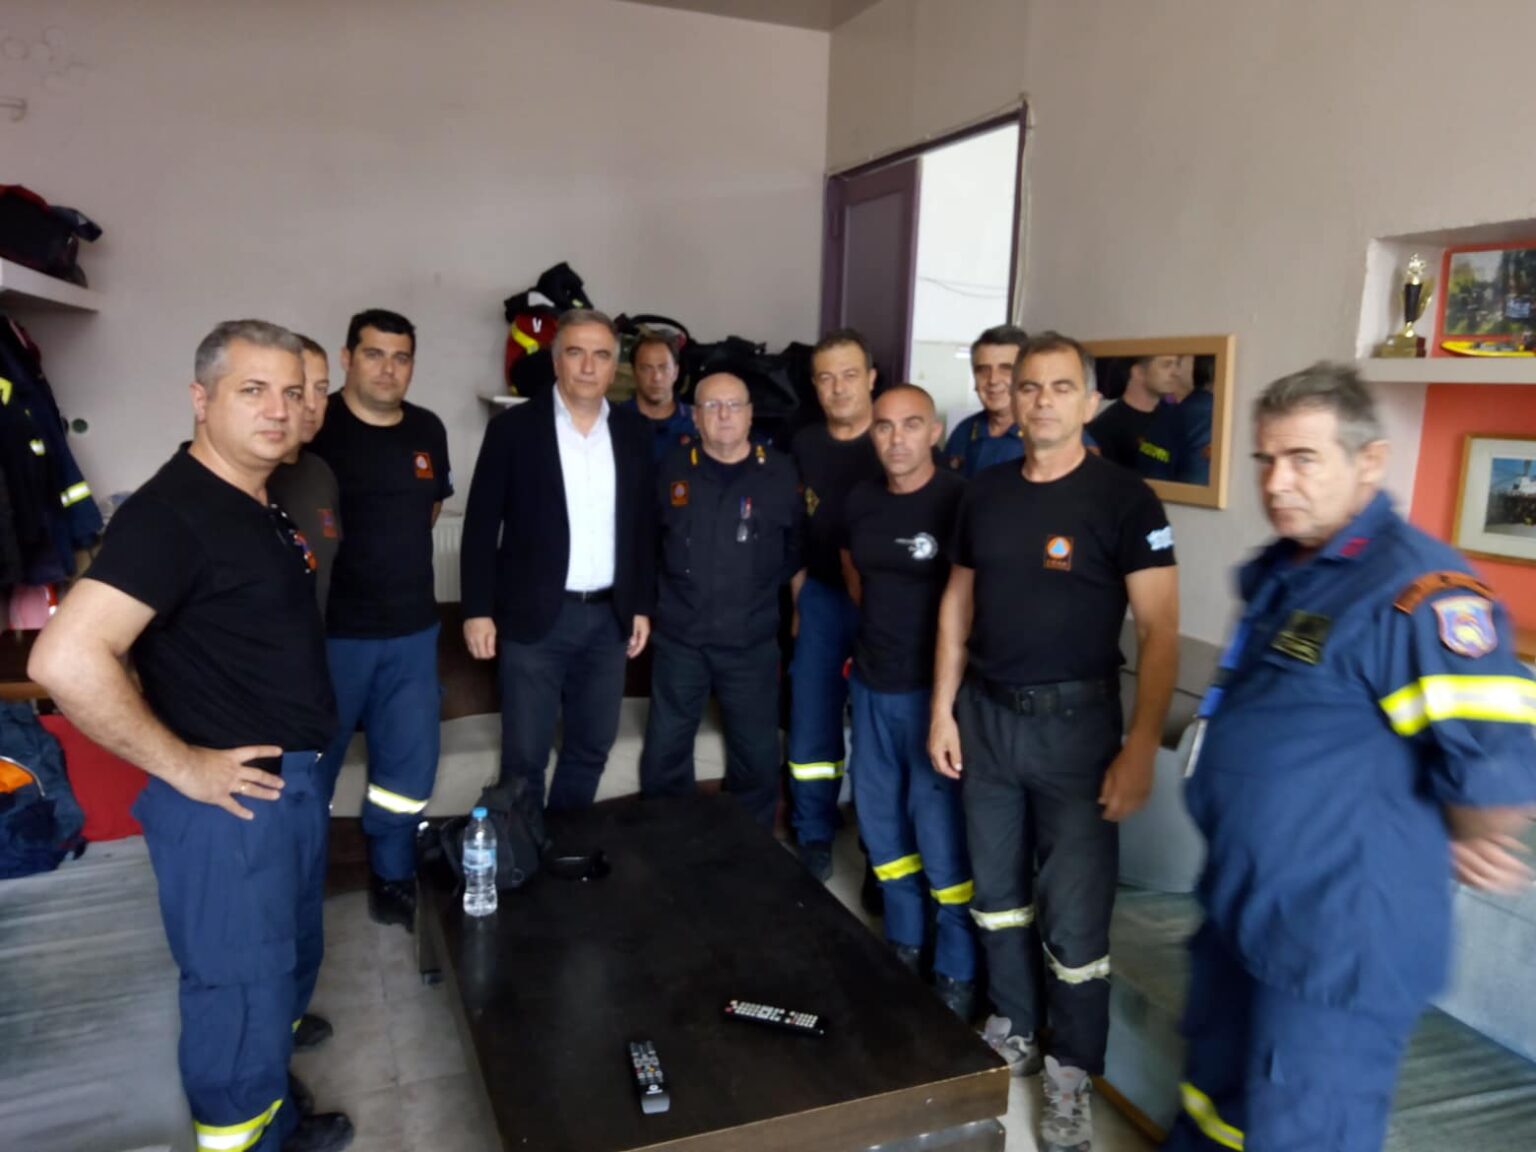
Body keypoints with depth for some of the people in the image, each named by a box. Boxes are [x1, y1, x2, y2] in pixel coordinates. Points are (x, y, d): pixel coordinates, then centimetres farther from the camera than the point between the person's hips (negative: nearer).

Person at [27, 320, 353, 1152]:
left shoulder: (261, 507, 8)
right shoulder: (170, 511, -21)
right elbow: (64, 659, -31)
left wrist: (299, 764, 13)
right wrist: (183, 767, -22)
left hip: (292, 784, 10)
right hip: (228, 799, -10)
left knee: (286, 967, 25)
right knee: (241, 998, 5)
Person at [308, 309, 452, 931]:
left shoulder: (428, 430, 5)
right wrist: (344, 565, -4)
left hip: (413, 630, 5)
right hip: (330, 630, -4)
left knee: (407, 766, 13)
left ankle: (393, 880, 32)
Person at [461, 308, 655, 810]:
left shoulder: (633, 432, 6)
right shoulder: (514, 427, -4)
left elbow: (643, 525, 11)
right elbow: (481, 525, -4)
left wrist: (642, 605, 8)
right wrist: (478, 609, -9)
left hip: (609, 617, 4)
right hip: (535, 617, -3)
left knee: (591, 747, 14)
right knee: (524, 755, 4)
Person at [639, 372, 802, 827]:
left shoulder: (780, 474, -2)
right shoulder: (673, 469, 1)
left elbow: (797, 548, 7)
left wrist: (761, 588, 4)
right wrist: (668, 593, 9)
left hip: (752, 641, -1)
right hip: (679, 637, 1)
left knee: (758, 756, 10)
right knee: (665, 754, 10)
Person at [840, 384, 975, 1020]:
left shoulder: (961, 500, -14)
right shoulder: (862, 500, 5)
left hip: (935, 687, -7)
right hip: (872, 683, 7)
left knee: (940, 830, 0)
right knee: (879, 818, 16)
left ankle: (958, 971, 18)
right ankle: (903, 943, 36)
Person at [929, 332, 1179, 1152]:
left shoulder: (1123, 498, -9)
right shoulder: (985, 493, 6)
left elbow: (1159, 631, -12)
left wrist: (1140, 747, -18)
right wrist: (943, 711, 8)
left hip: (1075, 723, -4)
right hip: (987, 715, 5)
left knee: (1074, 916, 2)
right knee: (996, 889, 16)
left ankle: (1071, 1073, 22)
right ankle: (1012, 1030, 37)